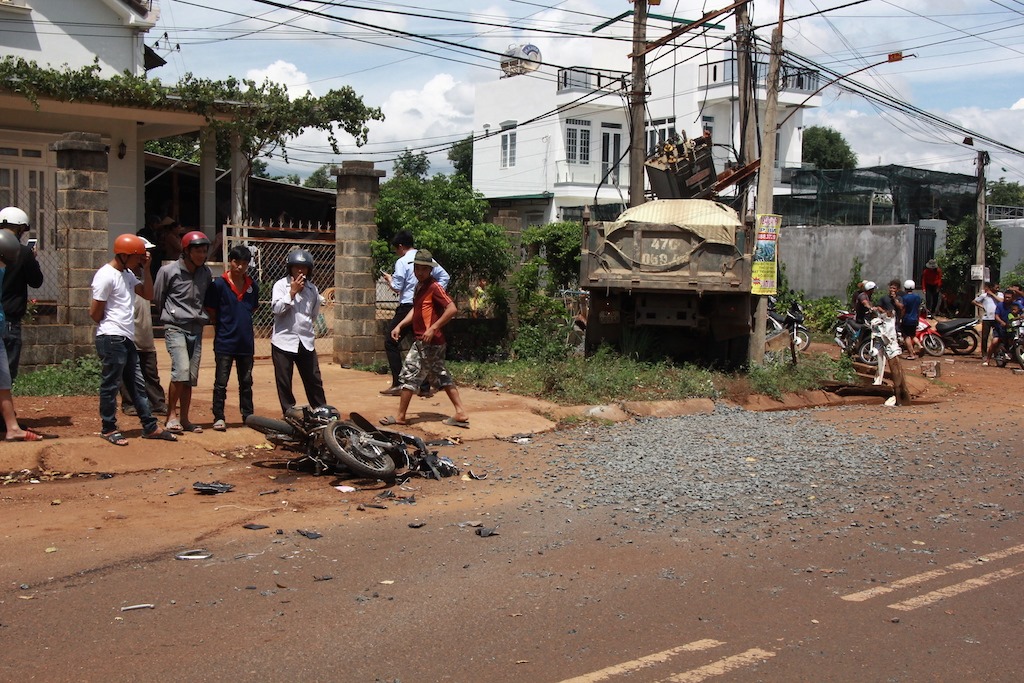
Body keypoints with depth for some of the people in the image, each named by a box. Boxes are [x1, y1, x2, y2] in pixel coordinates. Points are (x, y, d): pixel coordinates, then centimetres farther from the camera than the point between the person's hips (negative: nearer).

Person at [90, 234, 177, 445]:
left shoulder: (128, 274, 14)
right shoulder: (106, 276, -14)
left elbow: (148, 294, 11)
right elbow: (95, 312, -14)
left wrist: (146, 269, 3)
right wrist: (111, 327, 1)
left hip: (127, 339, 10)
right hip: (112, 339, -10)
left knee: (137, 384, 12)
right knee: (110, 384, 0)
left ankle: (150, 427, 18)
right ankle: (109, 428, 11)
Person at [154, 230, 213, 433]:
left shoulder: (206, 273, 6)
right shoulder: (168, 271, -7)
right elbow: (157, 298, 3)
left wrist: (202, 317, 13)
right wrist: (170, 317, 10)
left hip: (196, 329, 5)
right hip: (175, 327, -5)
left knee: (191, 377, 6)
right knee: (181, 369, -20)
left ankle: (184, 419, 15)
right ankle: (171, 414, -5)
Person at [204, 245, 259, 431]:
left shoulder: (253, 285, 5)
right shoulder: (219, 284, -8)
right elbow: (211, 313, -3)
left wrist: (245, 327, 12)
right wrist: (222, 329, -1)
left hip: (246, 343, 4)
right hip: (225, 343, -4)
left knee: (246, 382, 14)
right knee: (221, 383, 1)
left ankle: (248, 416, 23)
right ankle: (218, 417, 8)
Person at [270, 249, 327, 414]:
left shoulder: (312, 289, 7)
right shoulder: (281, 285, -5)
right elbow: (276, 309, -16)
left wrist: (309, 330, 11)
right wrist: (292, 292, -17)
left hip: (306, 342, 3)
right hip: (284, 341, -3)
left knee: (314, 380, 8)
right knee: (284, 382, 4)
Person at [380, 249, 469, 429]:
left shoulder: (434, 287, -14)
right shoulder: (419, 286, 14)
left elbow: (452, 309, -22)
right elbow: (416, 310, 23)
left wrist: (433, 328, -23)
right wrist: (400, 326, 12)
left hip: (428, 342, -10)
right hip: (429, 341, 10)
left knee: (409, 374, -2)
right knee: (441, 377, 11)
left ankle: (400, 416, 7)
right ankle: (460, 414, 12)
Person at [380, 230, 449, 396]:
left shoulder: (402, 262, -9)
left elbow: (397, 287, -11)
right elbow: (444, 276, 10)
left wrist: (389, 278, 8)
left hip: (408, 306, -6)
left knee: (391, 341, 3)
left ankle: (397, 384, -3)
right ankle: (425, 387, 10)